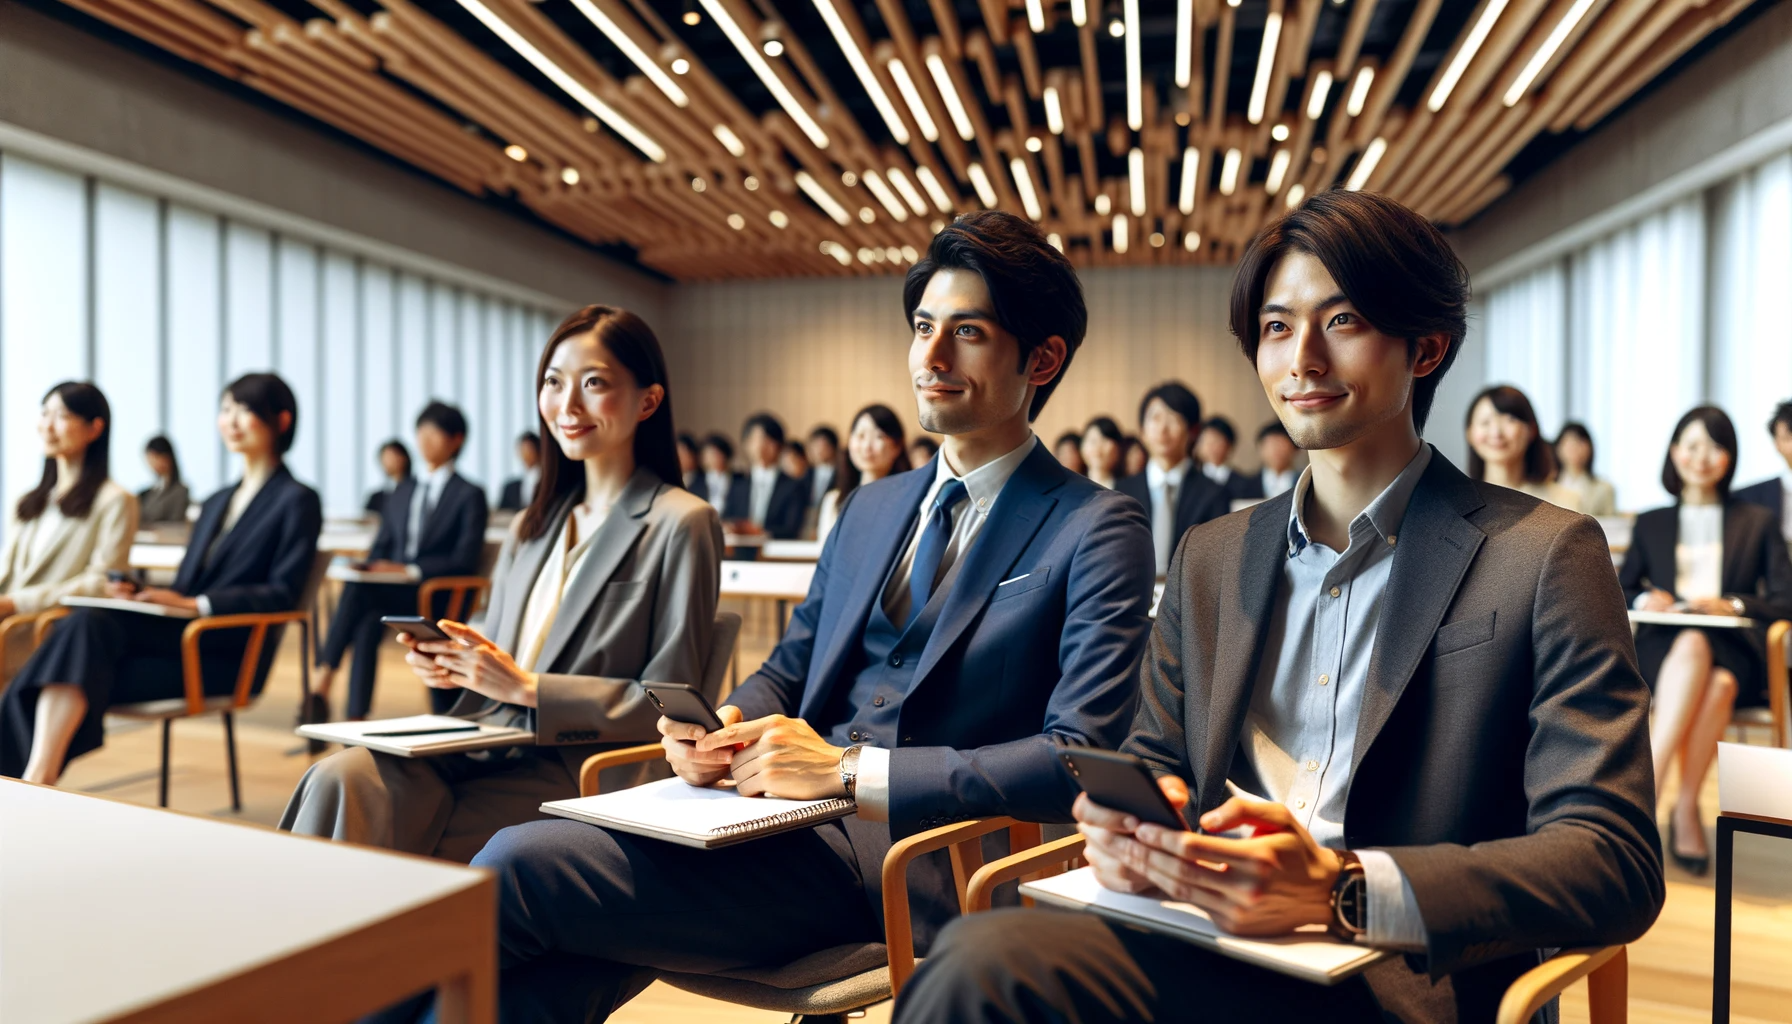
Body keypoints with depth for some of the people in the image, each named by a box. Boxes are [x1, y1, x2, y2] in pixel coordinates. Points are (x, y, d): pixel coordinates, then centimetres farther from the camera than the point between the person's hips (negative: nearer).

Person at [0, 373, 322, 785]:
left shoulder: (297, 501, 1)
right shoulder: (217, 502, 26)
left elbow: (283, 594, -9)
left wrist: (193, 603, -20)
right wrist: (139, 593, 0)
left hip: (226, 657, -7)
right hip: (179, 638, 7)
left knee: (92, 626, -26)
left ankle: (38, 777, -33)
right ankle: (34, 779, -35)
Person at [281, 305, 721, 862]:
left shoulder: (682, 524, -5)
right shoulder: (531, 527, 18)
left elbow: (670, 702, -8)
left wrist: (526, 687, -14)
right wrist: (449, 664, 0)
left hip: (569, 774, -6)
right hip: (482, 748, 6)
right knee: (340, 778, -22)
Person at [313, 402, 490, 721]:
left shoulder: (470, 495, 3)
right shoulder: (402, 493, 24)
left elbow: (466, 561, -7)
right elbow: (381, 546, 20)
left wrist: (411, 570, -20)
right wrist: (372, 566, -5)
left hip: (440, 599, -5)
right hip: (392, 593, 5)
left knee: (358, 588, -31)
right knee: (369, 624, -30)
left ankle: (322, 680, -32)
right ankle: (355, 718, -32)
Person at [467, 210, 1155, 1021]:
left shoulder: (1098, 531, -3)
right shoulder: (869, 509, 19)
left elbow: (1082, 758, -13)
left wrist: (850, 770, -18)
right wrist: (722, 730, -2)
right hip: (790, 821, 6)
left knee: (519, 871, -19)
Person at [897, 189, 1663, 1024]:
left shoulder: (1543, 557, -1)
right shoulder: (1210, 558, 14)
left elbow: (1616, 862, -8)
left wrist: (1341, 889, -23)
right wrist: (1126, 816, -8)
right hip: (1210, 950, 5)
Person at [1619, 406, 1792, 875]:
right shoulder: (1651, 523, 23)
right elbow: (1618, 591, 16)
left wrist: (1733, 605, -11)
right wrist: (1644, 599, -7)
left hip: (1733, 651, 0)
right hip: (1661, 652, 0)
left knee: (1720, 682, -39)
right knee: (1689, 644, -39)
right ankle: (1685, 814, -43)